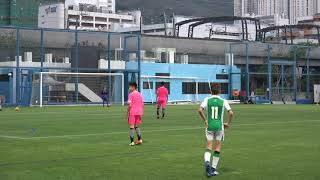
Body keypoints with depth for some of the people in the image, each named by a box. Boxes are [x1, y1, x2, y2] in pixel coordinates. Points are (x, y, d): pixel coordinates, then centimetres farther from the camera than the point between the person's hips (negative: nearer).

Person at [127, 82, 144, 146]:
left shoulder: (131, 94, -9)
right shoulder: (140, 94, 10)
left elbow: (129, 105, -14)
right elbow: (142, 104, 9)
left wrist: (128, 112, -5)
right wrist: (141, 113, 13)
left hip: (132, 112, -6)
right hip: (139, 112, 6)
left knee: (132, 126, -1)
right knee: (137, 126, 18)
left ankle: (132, 142, -3)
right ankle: (140, 139, 12)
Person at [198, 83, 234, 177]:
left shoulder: (207, 100, 1)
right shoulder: (223, 101, -2)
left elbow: (200, 110, -13)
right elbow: (231, 113, -10)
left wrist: (205, 120, -1)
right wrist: (228, 123, 4)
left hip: (209, 126, 1)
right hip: (219, 126, -1)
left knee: (209, 147, 5)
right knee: (217, 148, 9)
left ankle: (207, 161, -24)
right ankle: (213, 169, 10)